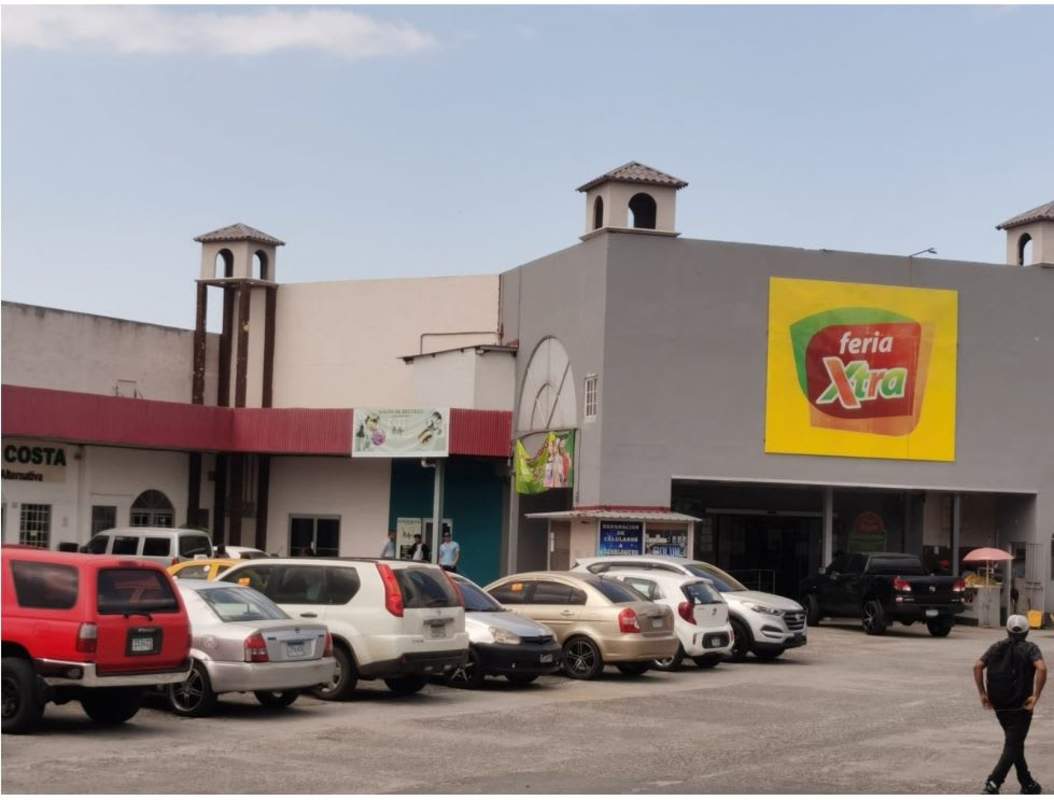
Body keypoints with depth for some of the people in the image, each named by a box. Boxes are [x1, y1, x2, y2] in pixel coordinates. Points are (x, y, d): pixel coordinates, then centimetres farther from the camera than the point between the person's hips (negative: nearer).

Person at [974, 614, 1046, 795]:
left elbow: (978, 666, -5)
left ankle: (1028, 784, 28)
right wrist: (1036, 695, -18)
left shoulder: (996, 648, 8)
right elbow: (1041, 668, -22)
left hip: (999, 705, 5)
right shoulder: (1030, 648, -3)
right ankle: (993, 782, -18)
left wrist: (982, 693, -2)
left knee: (1015, 742, 20)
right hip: (1021, 705, -4)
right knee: (1013, 746, -2)